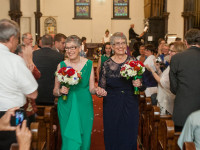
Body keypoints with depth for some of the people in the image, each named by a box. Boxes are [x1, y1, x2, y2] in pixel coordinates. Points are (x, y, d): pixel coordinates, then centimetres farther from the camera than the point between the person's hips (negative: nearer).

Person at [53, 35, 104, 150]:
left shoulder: (89, 64, 1)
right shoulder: (62, 65, 0)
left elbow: (91, 88, 4)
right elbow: (55, 91, 4)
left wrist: (97, 90, -17)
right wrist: (60, 91, -17)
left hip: (84, 107, 1)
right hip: (66, 107, -1)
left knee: (84, 140, 8)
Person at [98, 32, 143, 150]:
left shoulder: (133, 62, 2)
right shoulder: (107, 64, 0)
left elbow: (142, 84, 9)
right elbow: (102, 86, 6)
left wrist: (139, 84, -13)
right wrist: (101, 92, -15)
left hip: (130, 105, 0)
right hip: (111, 106, 0)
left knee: (129, 137, 6)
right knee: (112, 137, 5)